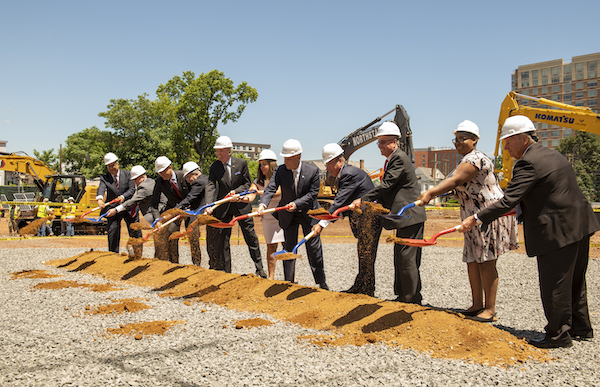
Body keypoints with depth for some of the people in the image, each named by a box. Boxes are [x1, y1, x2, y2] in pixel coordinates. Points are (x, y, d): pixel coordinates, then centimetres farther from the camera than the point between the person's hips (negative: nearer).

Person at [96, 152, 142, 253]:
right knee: (112, 232, -3)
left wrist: (123, 196, -25)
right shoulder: (104, 178, -3)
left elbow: (132, 189, -8)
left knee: (135, 232, 8)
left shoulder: (126, 174, -1)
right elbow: (101, 189, -22)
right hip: (113, 209, 0)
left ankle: (138, 255, 24)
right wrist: (99, 199, -43)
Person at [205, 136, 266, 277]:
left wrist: (236, 191, -19)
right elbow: (210, 187, -16)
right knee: (222, 239, 5)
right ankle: (226, 270, 17)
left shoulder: (241, 163, -6)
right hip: (223, 207, 1)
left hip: (241, 205, -1)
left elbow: (247, 183, 0)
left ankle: (259, 268, 15)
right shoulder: (214, 167, -5)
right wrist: (209, 206, -30)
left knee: (250, 236, 3)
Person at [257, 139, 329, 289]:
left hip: (309, 213, -1)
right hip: (288, 215, 1)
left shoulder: (313, 171, -14)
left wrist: (296, 203, -26)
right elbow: (271, 189, -20)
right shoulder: (280, 170, -12)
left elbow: (313, 193, -14)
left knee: (314, 249, 5)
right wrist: (263, 204, -39)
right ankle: (289, 282, 14)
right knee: (288, 249, 3)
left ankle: (322, 282, 22)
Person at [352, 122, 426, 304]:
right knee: (400, 258, 16)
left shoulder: (399, 158, -15)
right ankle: (403, 296, 25)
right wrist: (377, 202, 7)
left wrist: (363, 199, -18)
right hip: (405, 216, 11)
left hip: (410, 216, -11)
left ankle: (412, 300, 2)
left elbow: (386, 185, -21)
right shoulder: (391, 159, 17)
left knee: (407, 259, -7)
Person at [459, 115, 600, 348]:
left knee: (554, 285, 2)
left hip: (557, 232, -10)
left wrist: (476, 219, -20)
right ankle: (581, 329, 33)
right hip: (579, 226, 10)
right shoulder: (553, 155, 13)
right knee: (574, 281, 21)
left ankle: (559, 334, 13)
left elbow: (509, 200, -23)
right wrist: (526, 208, 25)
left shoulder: (528, 164, -17)